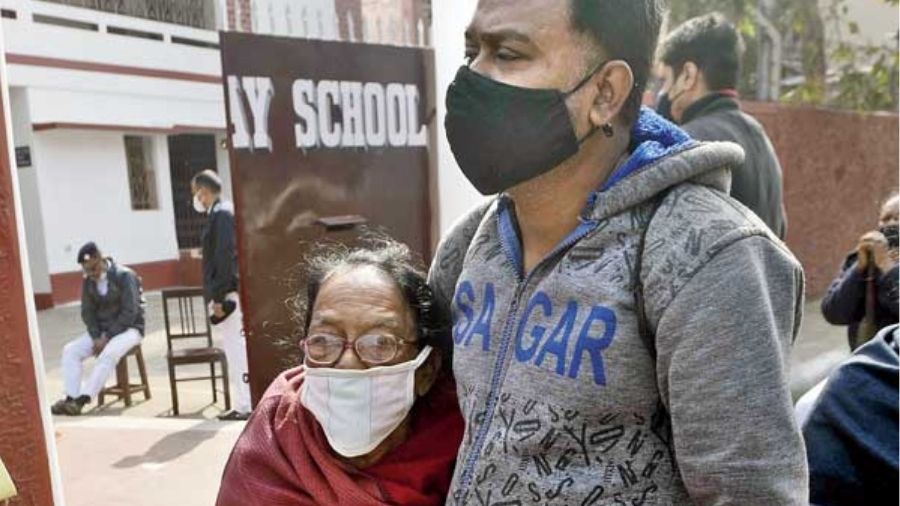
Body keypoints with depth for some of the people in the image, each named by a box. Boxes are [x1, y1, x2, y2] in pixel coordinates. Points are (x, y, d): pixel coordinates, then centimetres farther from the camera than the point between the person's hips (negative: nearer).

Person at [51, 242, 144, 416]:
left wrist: (107, 337, -20)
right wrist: (96, 337, -10)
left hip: (128, 328, -6)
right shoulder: (88, 281, 5)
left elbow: (130, 312, -18)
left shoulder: (124, 276, -14)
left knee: (109, 354, -33)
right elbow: (87, 312, 7)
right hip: (100, 330, 7)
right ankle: (71, 398, -20)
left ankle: (82, 400, -32)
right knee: (70, 350, -14)